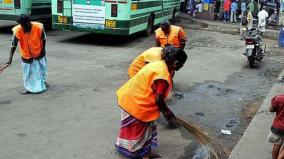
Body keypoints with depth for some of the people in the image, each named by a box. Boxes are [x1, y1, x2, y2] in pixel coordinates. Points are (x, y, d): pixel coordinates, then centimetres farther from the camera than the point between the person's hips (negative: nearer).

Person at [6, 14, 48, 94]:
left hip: (39, 53, 1)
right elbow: (13, 45, -20)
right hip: (26, 55, -1)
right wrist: (10, 58, -25)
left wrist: (43, 50, -4)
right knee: (28, 72, 8)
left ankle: (43, 81, 48)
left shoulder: (39, 27, -26)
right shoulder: (17, 31, -26)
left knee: (42, 67, 22)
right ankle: (29, 87, 27)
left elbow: (43, 39, -8)